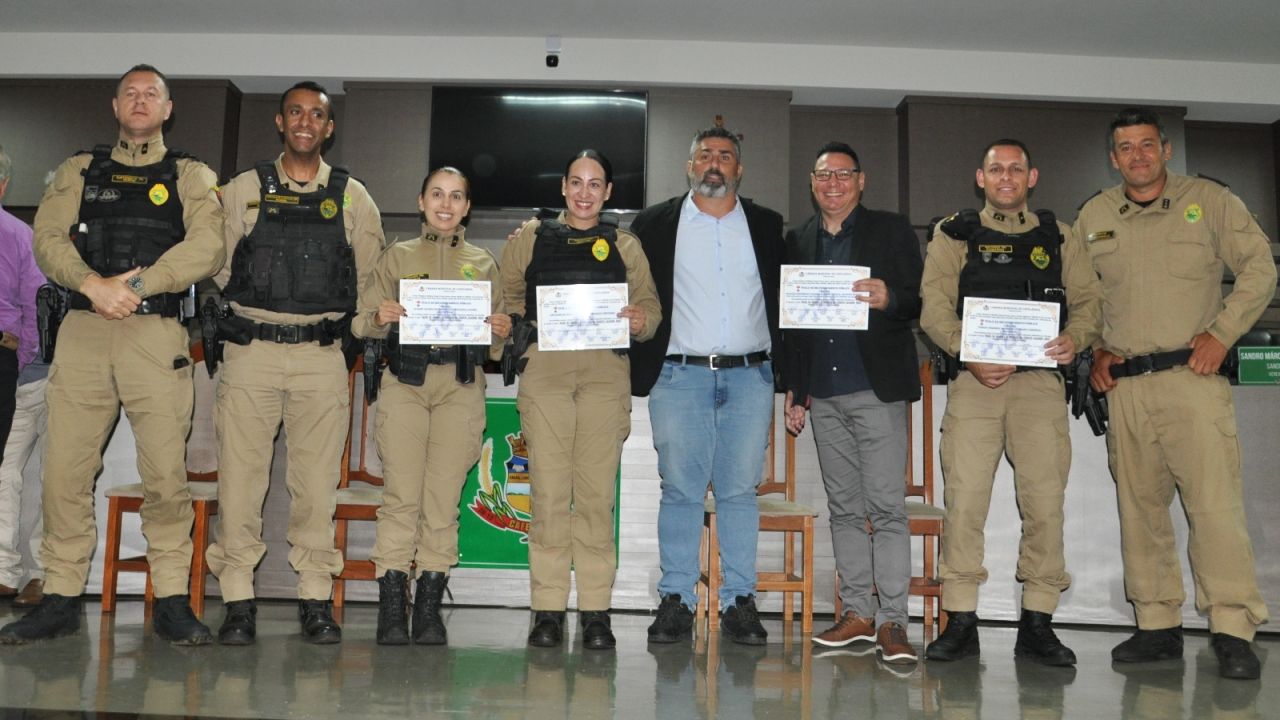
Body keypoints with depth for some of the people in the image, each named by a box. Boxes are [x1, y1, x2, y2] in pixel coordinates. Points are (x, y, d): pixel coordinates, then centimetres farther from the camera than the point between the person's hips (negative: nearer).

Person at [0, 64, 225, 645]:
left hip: (157, 335, -2)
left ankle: (172, 602, 4)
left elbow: (206, 248, -5)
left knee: (166, 474, -5)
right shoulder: (78, 172, 18)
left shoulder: (192, 177, 11)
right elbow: (48, 239, 4)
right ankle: (61, 599, 13)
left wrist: (139, 283, -16)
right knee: (65, 471, 2)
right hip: (82, 333, 2)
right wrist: (93, 285, -14)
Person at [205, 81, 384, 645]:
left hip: (322, 356, 0)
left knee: (317, 480, 0)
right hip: (250, 350, 0)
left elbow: (369, 278, 13)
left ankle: (316, 599, 8)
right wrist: (243, 313, 9)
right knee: (239, 475, -2)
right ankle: (237, 600, 6)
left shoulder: (352, 197, 10)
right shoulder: (243, 189, 10)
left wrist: (338, 323, 8)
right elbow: (217, 266, 12)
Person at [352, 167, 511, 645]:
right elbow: (360, 322, 6)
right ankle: (391, 609, 0)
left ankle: (429, 607, 5)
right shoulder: (397, 257, 13)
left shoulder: (484, 264, 16)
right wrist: (379, 317, -15)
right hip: (404, 382, -1)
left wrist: (503, 331, -7)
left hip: (461, 387, 1)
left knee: (444, 499, -2)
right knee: (402, 495, -6)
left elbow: (493, 344, 15)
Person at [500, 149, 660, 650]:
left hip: (605, 369, 0)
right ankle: (547, 610, 3)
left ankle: (596, 612, 3)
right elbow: (504, 296, 16)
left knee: (596, 492, -3)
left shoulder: (625, 245, 18)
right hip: (544, 368, 0)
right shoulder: (530, 239, 17)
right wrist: (518, 327, -4)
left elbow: (651, 306, 12)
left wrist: (639, 321, -10)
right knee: (549, 491, -4)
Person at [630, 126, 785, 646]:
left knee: (739, 491, 3)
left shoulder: (767, 227, 12)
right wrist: (630, 374, -2)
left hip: (750, 375, 1)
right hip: (680, 375, -1)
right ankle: (676, 602, 9)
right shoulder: (655, 225, 8)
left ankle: (740, 603, 11)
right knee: (680, 490, 0)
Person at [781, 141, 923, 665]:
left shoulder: (892, 231, 4)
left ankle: (892, 622, 0)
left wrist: (889, 299, -22)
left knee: (886, 507, -6)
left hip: (876, 390, -4)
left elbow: (918, 303, 0)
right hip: (823, 395, 4)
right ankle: (857, 613, 18)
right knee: (843, 508, 9)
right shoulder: (798, 241, 15)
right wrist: (794, 390, 14)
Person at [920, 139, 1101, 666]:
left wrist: (1074, 339, -11)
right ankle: (960, 622, 4)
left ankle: (1037, 625, 10)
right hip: (973, 381, -1)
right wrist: (969, 354, -15)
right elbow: (934, 305, 1)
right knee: (964, 498, -5)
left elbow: (1088, 300, 11)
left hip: (1040, 381, 2)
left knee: (1045, 500, -1)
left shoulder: (1057, 238, 18)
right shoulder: (954, 235, 12)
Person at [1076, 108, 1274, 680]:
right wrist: (1095, 349, 8)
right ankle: (1158, 626, 16)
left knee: (1215, 502, -10)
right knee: (1139, 506, 7)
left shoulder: (1210, 201, 5)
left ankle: (1233, 632, -3)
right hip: (1124, 383, 4)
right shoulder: (1093, 216, 13)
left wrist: (1221, 333, -7)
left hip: (1192, 376, -3)